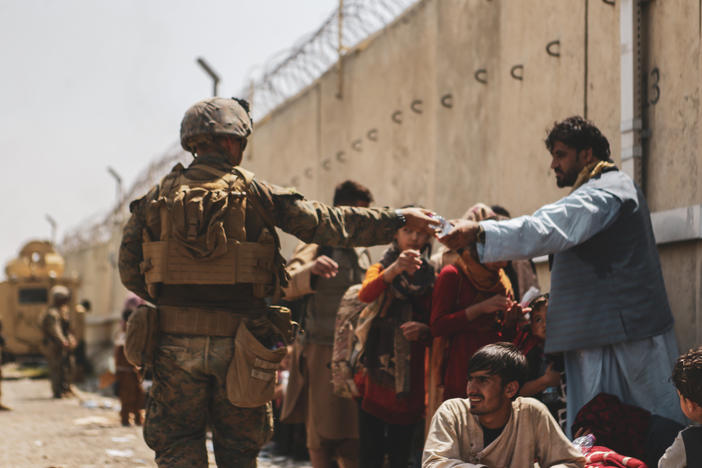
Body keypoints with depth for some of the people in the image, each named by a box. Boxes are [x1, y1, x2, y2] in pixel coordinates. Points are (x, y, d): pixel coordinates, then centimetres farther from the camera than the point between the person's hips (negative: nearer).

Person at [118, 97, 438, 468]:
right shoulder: (254, 193, -2)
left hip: (177, 340, 1)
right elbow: (328, 224, 0)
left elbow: (129, 269, 5)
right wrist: (399, 219, 7)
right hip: (236, 340, -1)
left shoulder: (158, 196, 5)